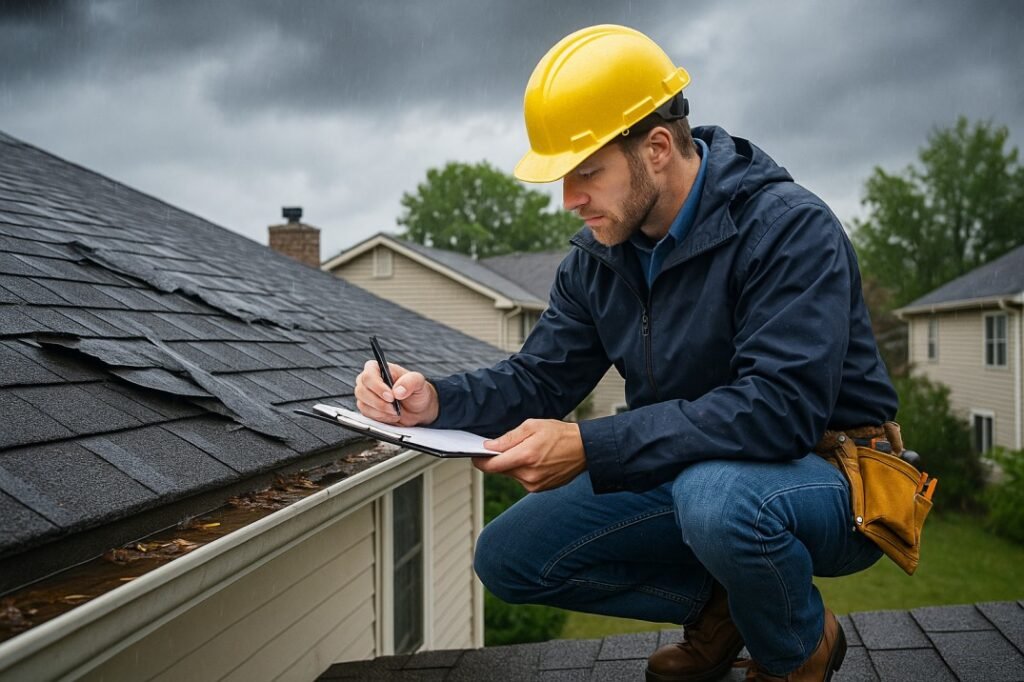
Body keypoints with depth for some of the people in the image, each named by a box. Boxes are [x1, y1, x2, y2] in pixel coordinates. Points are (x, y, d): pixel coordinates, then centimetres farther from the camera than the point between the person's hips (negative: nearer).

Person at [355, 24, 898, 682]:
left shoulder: (788, 227, -22)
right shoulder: (598, 257, 2)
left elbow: (779, 407, -32)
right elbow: (539, 379, 3)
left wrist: (591, 447, -37)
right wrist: (436, 400, -18)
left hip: (828, 479, -6)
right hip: (689, 475, 7)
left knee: (716, 496, -40)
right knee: (507, 556, -2)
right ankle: (718, 604, 11)